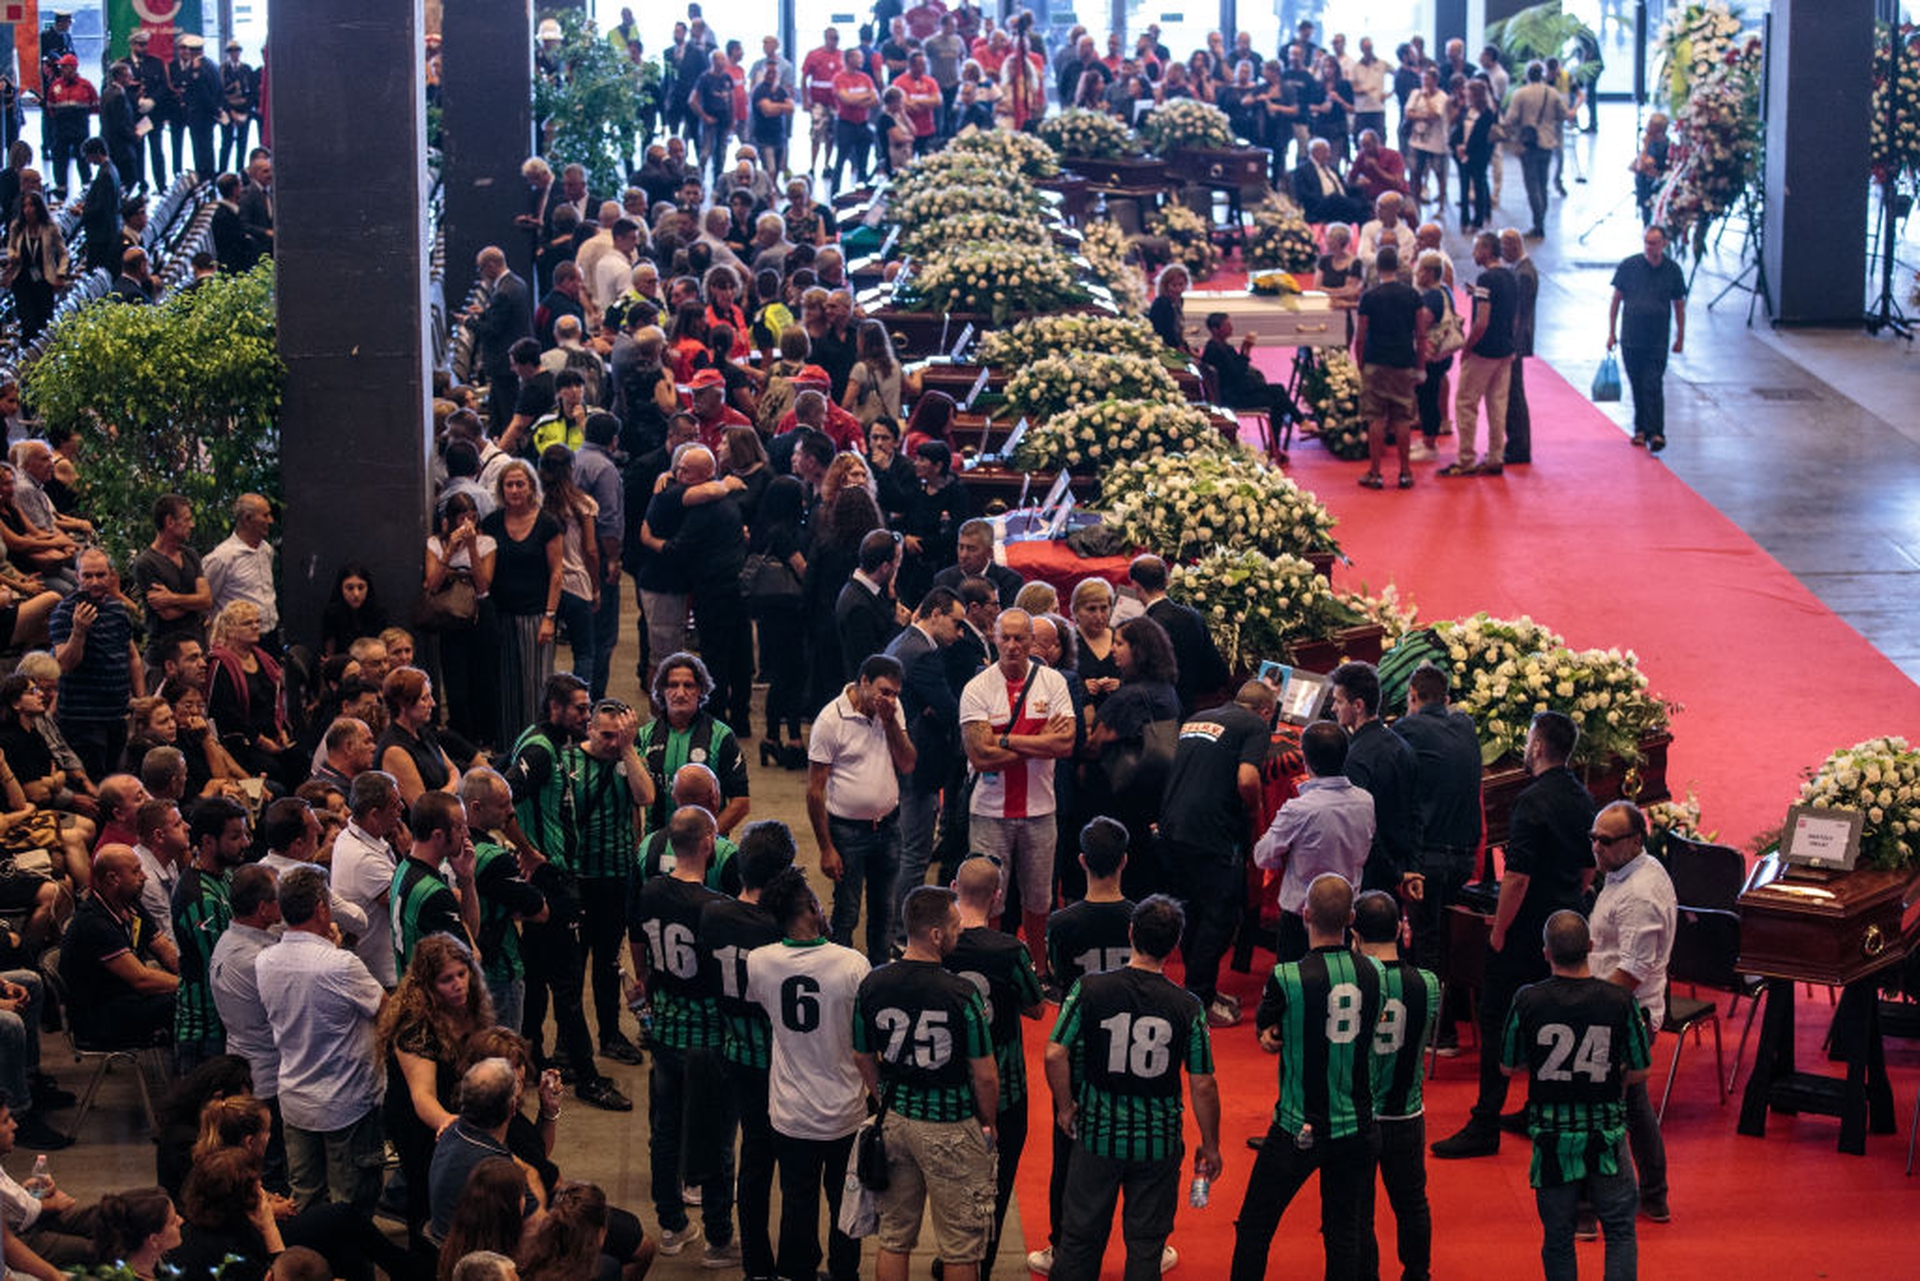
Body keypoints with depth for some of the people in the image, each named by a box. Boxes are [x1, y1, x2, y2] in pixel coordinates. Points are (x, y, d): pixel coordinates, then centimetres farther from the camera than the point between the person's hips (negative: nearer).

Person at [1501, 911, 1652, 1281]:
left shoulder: (1528, 1001, -10)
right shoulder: (1618, 1000, -10)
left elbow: (1510, 1067, 2)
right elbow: (1638, 1072, -1)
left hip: (1551, 1135, 0)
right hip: (1606, 1134, 0)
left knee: (1557, 1238, 12)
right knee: (1620, 1231, 11)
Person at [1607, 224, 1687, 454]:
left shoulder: (1672, 270, 1)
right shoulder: (1628, 266, 0)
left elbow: (1679, 306, 10)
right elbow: (1616, 300, 7)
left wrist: (1680, 337, 11)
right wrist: (1611, 333, 5)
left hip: (1658, 340, -2)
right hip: (1631, 339, 2)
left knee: (1653, 385, -11)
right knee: (1637, 386, 9)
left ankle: (1655, 433, -13)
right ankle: (1641, 429, 22)